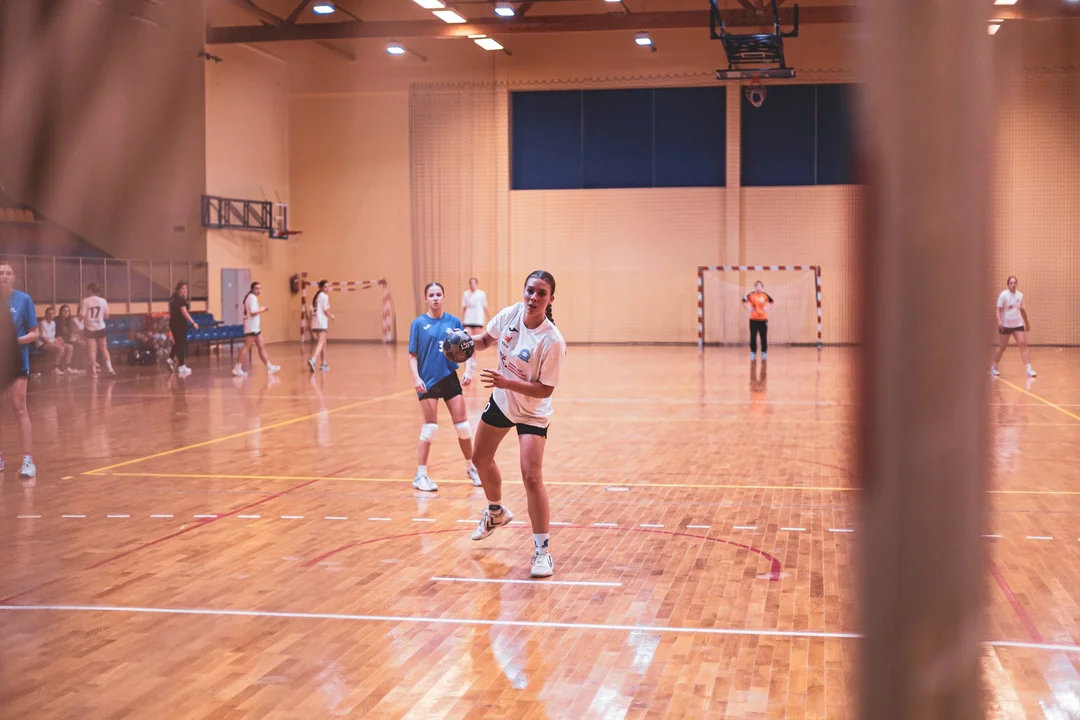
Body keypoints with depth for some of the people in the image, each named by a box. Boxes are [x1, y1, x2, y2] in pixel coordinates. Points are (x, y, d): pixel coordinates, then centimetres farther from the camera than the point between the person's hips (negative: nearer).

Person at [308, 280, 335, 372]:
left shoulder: (315, 296, 18)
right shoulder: (324, 296, -6)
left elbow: (311, 311, 17)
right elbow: (325, 311, -11)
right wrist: (331, 316, 8)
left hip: (315, 323, 8)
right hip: (322, 323, -8)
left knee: (323, 343, 19)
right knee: (321, 343, -14)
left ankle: (324, 364, 24)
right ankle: (312, 360, -35)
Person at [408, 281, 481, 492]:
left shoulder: (453, 322, 2)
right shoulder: (418, 324, -4)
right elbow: (412, 355, -4)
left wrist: (467, 371, -6)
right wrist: (416, 377, -17)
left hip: (450, 378, 3)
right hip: (428, 381, -3)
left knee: (462, 425, 7)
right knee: (430, 427, -3)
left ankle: (471, 467, 25)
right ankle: (421, 475, 7)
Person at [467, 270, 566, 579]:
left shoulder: (552, 341, -30)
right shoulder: (510, 314, -15)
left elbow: (545, 390, -27)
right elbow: (487, 339, 5)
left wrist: (507, 382, -38)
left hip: (532, 413, -6)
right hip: (501, 402, 7)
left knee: (532, 477, -19)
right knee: (481, 460, 23)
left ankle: (542, 550, -8)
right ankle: (496, 512, 52)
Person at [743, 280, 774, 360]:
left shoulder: (765, 295, -1)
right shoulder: (750, 295, -3)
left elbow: (772, 302, 14)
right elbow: (744, 301, 12)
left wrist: (768, 309, 1)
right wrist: (748, 308, 1)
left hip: (763, 319, 0)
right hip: (753, 319, 0)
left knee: (764, 337, 3)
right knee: (753, 337, 3)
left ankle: (764, 353, 13)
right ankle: (752, 353, 11)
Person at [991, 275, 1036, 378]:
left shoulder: (1020, 295, 5)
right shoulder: (1003, 295, -9)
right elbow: (999, 310, -12)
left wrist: (1027, 322, 23)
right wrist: (999, 321, -28)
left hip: (1018, 325, 3)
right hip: (1006, 325, -3)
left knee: (1023, 344, -11)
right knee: (1002, 347, 6)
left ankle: (1029, 369, -14)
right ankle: (993, 366, 27)